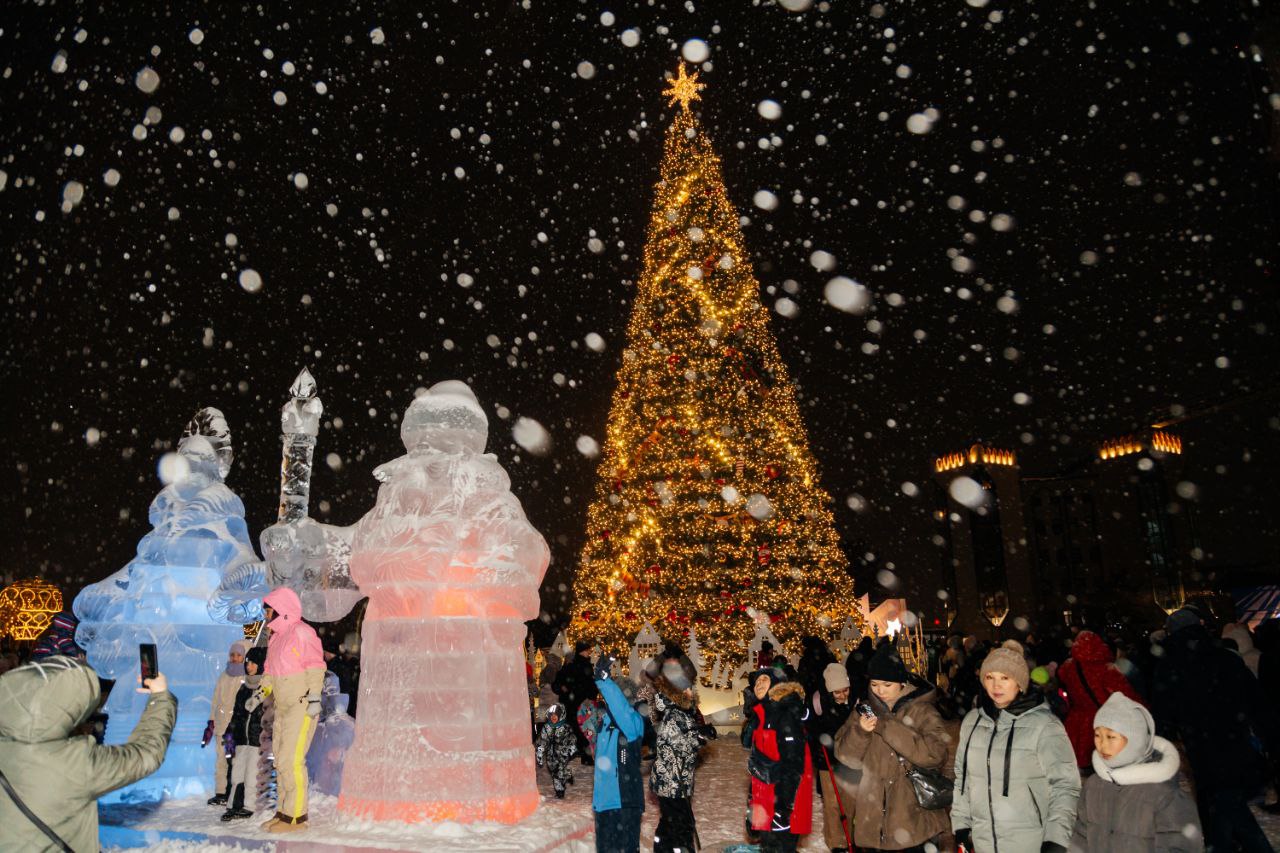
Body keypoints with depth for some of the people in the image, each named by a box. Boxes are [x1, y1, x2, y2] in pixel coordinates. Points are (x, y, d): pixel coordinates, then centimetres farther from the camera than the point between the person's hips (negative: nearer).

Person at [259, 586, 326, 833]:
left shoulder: (302, 632, -14)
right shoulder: (276, 636, 14)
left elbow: (316, 667, -17)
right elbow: (271, 671, 21)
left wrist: (314, 697, -22)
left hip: (302, 708, -9)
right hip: (283, 708, 9)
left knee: (292, 760, -10)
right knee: (281, 760, 13)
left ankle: (297, 816, -2)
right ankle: (283, 812, 23)